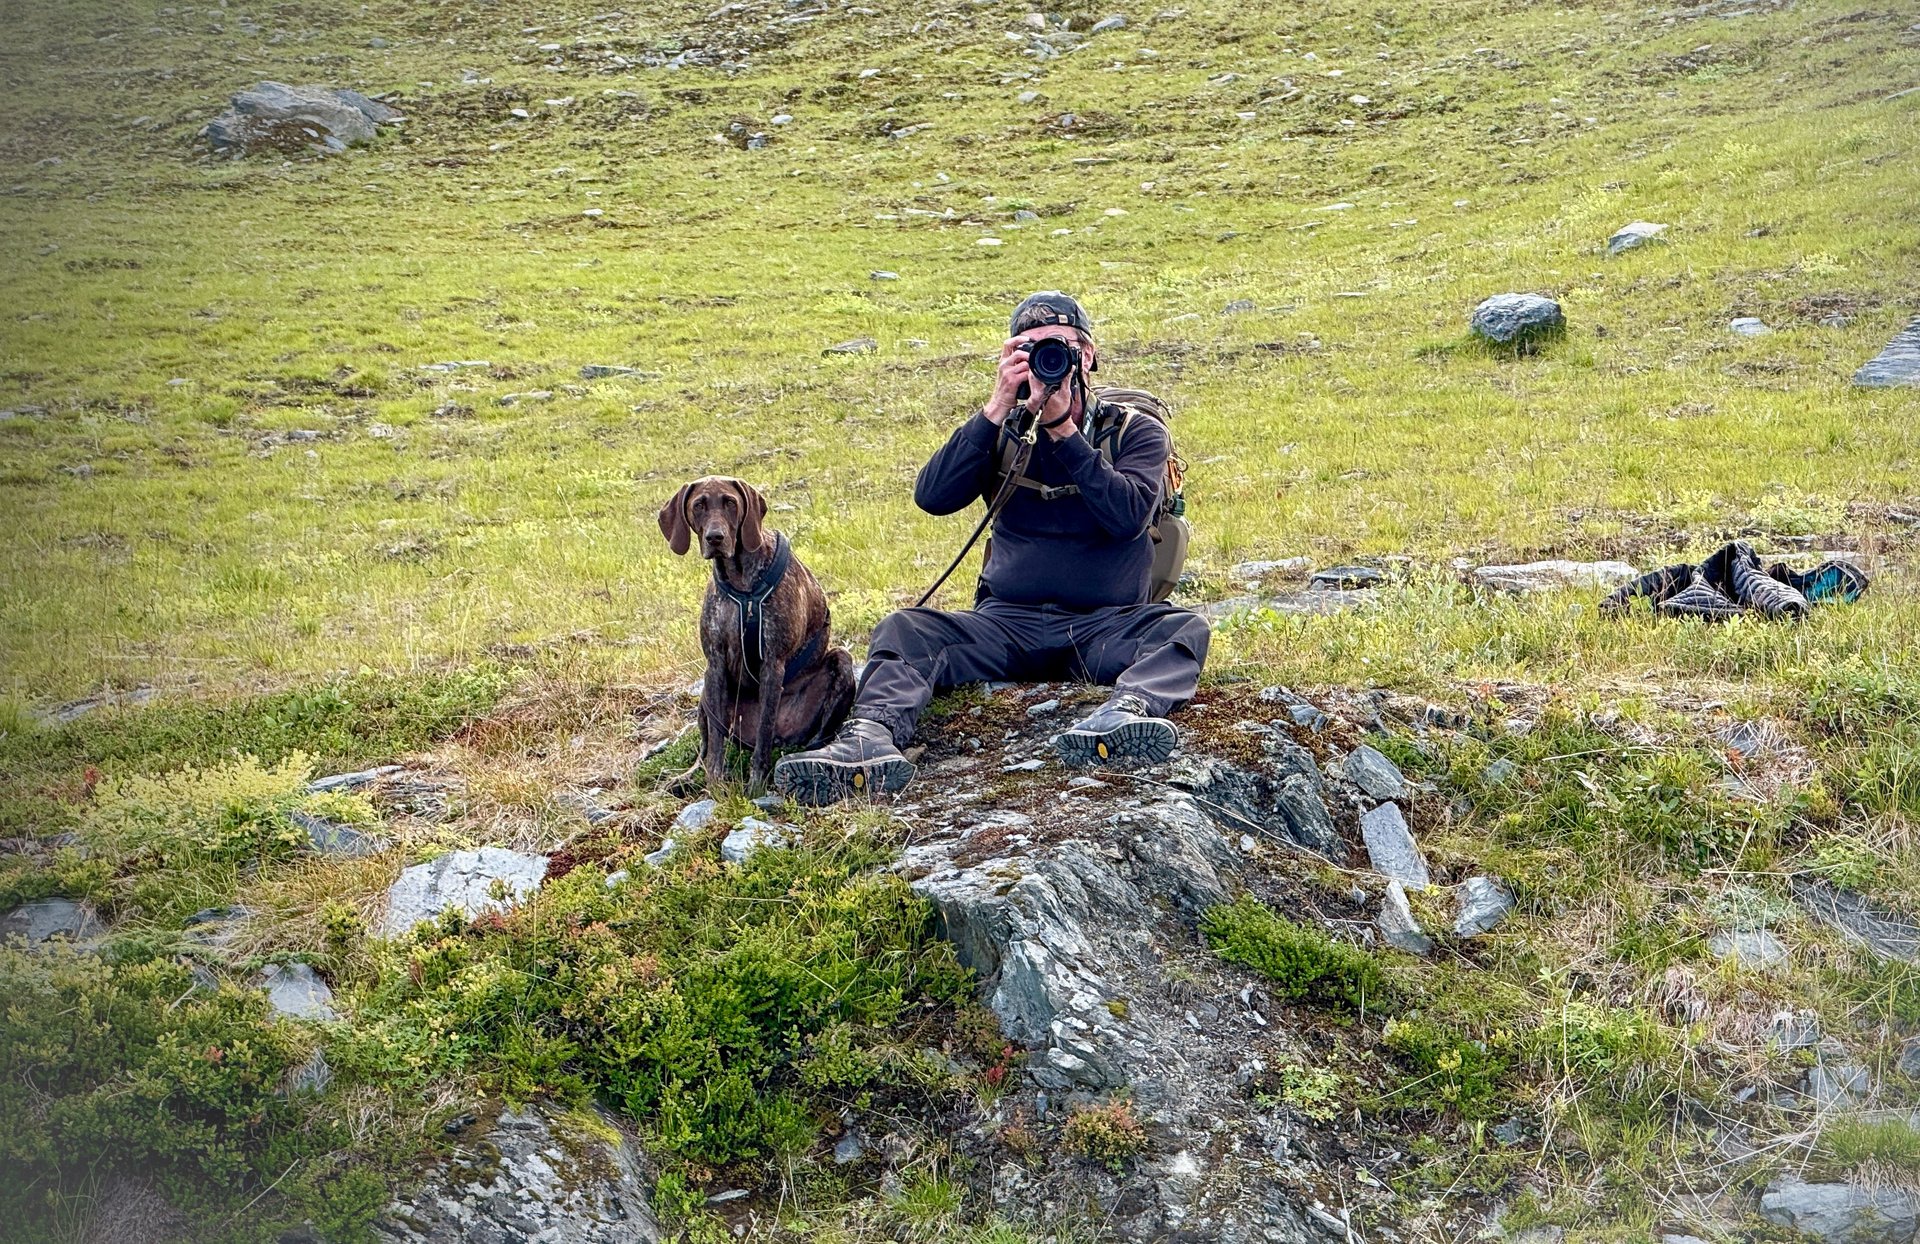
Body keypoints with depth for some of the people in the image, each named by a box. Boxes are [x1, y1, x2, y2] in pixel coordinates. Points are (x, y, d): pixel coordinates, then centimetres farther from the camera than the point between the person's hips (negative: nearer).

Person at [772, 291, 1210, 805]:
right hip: (1009, 623, 2)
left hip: (1106, 628, -1)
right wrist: (997, 408, -11)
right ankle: (869, 739, -49)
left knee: (1184, 628, -31)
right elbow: (932, 496, -6)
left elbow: (1127, 515, -14)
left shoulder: (1136, 432, 7)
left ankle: (1125, 711, -61)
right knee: (903, 628, -22)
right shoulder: (1004, 433, 12)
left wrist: (1062, 426, -16)